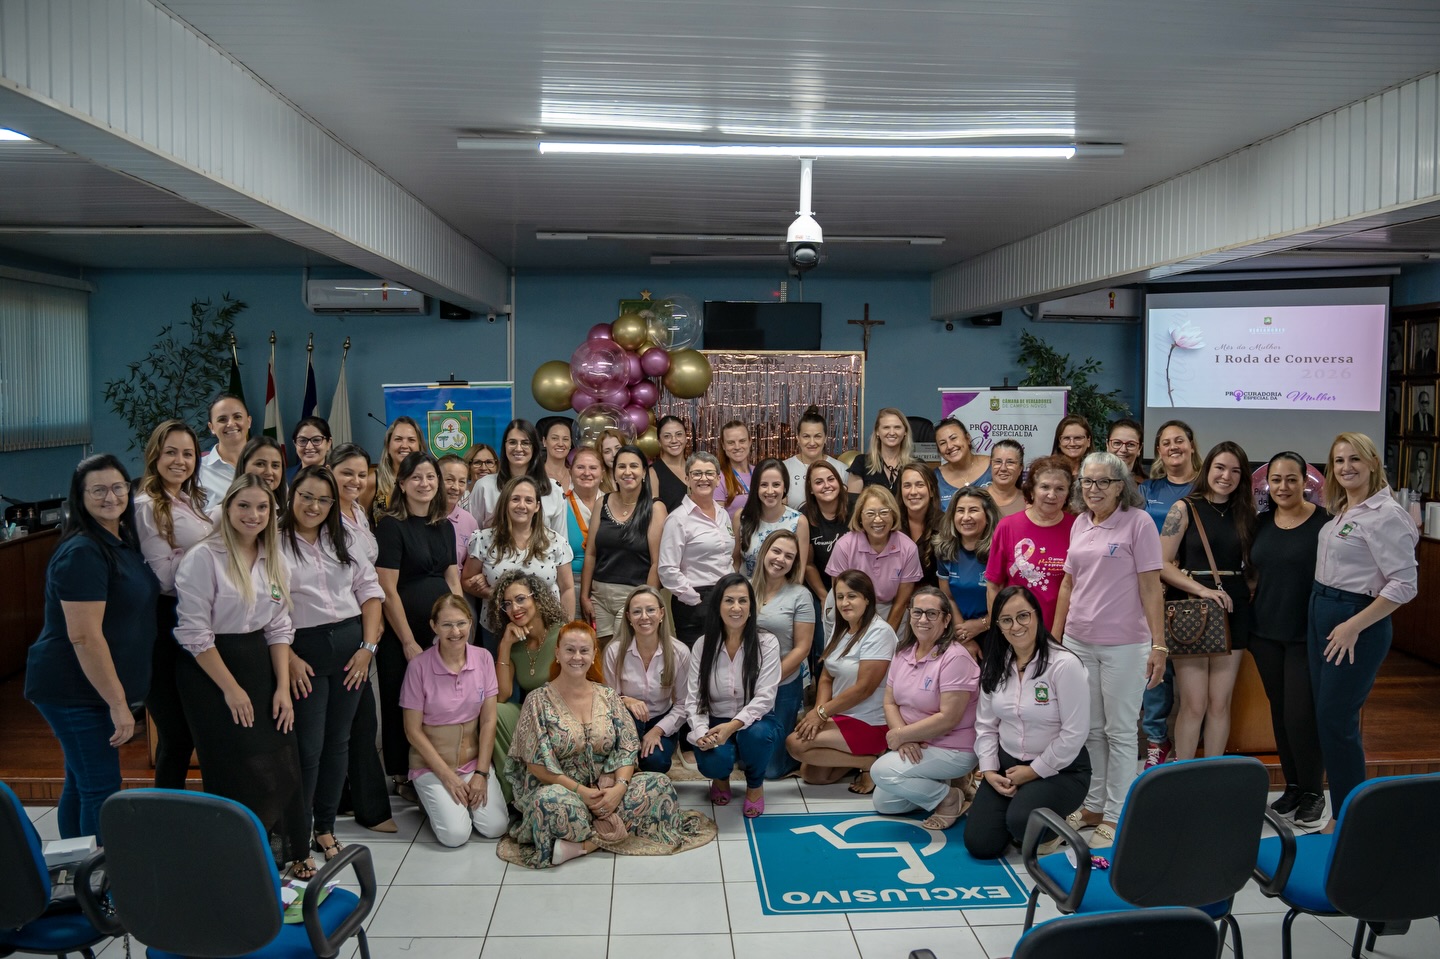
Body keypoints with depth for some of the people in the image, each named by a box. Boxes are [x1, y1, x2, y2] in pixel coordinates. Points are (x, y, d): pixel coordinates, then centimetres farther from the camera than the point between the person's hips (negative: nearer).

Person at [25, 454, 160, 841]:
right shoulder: (82, 552, -19)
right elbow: (84, 636, -23)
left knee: (80, 782, 18)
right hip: (74, 690, -9)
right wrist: (118, 703, -21)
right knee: (102, 788, -4)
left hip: (93, 688, 9)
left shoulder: (124, 541, 8)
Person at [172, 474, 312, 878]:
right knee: (238, 770, -3)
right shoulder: (204, 557, -12)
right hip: (211, 669, -5)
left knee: (283, 760, 2)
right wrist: (231, 688, -13)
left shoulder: (274, 559, 7)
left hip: (258, 660, 6)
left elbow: (279, 627, 8)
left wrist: (282, 686, 0)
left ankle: (293, 852, 18)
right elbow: (193, 632, -14)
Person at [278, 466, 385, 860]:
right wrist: (288, 658, -14)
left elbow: (370, 590, 9)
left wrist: (368, 646, 0)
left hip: (350, 646, 5)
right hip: (303, 650, -4)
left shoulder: (342, 540, 11)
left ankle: (325, 828, 24)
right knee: (309, 747, -2)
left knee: (338, 741, 11)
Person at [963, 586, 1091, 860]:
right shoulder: (995, 666, 1)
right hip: (1007, 763, 5)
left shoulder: (1065, 664, -19)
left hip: (1059, 768, -5)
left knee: (1022, 822, -32)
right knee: (979, 844, -6)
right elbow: (986, 724, 6)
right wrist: (989, 770, -6)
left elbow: (1074, 733, -18)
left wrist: (1034, 771, -13)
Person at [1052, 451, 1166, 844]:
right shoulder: (1080, 524, 9)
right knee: (1090, 728, 14)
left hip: (1123, 645, -5)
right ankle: (1093, 805, 27)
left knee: (1119, 731, 5)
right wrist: (1054, 636, 13)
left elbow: (1151, 586, -10)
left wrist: (1159, 645, -14)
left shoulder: (1138, 522, -8)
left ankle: (1116, 814, 15)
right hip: (1078, 641, 6)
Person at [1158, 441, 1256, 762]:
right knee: (1193, 705, -4)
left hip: (1233, 612, 4)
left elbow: (1252, 563, 17)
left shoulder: (1245, 513, 10)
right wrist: (1202, 589, -18)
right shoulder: (1185, 509, -3)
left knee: (1220, 703, 6)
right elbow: (1162, 564, -8)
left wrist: (1249, 592, -1)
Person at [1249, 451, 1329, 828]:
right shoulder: (1262, 522, 7)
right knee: (1280, 712, 12)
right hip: (1266, 633, 5)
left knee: (1301, 714, -5)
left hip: (1306, 635, -5)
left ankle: (1313, 792, 14)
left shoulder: (1324, 522, -9)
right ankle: (1292, 786, 26)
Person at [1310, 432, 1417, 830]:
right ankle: (1339, 814, 23)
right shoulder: (1339, 511, 10)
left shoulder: (1386, 515, -15)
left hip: (1357, 621, -8)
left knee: (1336, 721, -4)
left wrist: (1354, 626, -19)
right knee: (1325, 717, 12)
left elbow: (1404, 584, -19)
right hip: (1321, 613, 8)